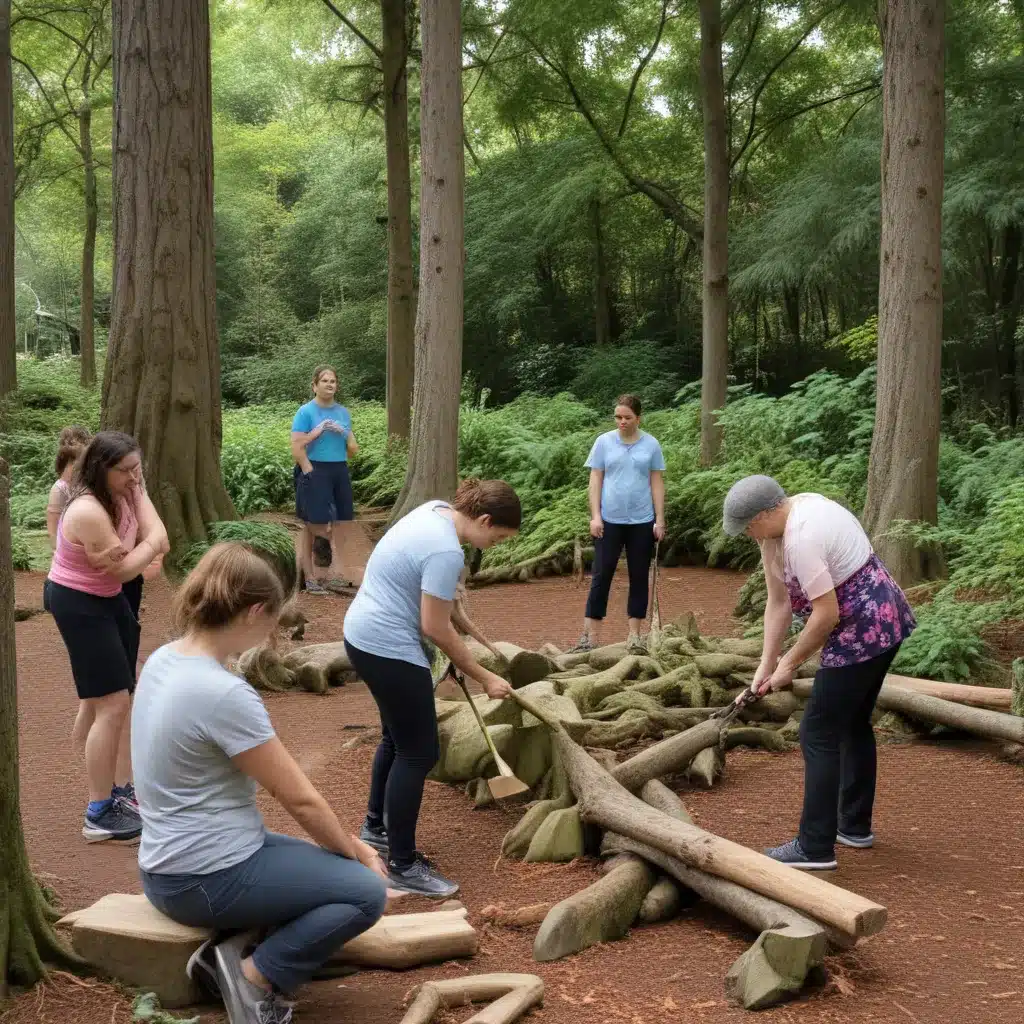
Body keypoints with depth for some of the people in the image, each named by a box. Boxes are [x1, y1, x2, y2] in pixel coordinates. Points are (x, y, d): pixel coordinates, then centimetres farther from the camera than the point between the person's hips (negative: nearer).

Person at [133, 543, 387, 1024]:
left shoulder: (162, 661, 1)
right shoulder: (224, 694, -27)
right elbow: (300, 800, -17)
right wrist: (355, 851, 2)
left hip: (169, 865, 9)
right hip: (205, 879, -9)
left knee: (327, 861, 22)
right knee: (367, 891, -5)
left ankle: (241, 944, 5)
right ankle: (255, 975, -7)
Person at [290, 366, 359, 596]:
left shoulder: (343, 412, 12)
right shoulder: (306, 412, -5)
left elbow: (353, 450, 14)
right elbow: (297, 449, -11)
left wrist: (345, 434, -4)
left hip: (339, 473, 5)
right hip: (315, 473, -5)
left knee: (338, 525, 7)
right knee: (312, 526, 1)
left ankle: (334, 576, 16)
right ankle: (308, 577, 8)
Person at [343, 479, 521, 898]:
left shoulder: (436, 510, 4)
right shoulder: (446, 552, -25)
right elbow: (435, 629, -19)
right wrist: (484, 677, -10)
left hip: (364, 636, 11)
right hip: (388, 651, -11)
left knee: (397, 738, 24)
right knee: (418, 753, -3)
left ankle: (375, 827, 41)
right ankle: (402, 866, 4)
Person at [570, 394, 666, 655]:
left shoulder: (651, 445, 3)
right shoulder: (604, 442, 2)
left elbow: (657, 484, 5)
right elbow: (595, 480, 2)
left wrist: (660, 520, 0)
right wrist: (595, 516, -5)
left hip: (641, 521, 1)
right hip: (609, 521, -1)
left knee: (639, 577, 6)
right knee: (601, 576, 0)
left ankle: (635, 635, 15)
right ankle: (589, 636, 2)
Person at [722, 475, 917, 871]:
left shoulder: (802, 538, -27)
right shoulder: (788, 516, 4)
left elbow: (826, 614, -24)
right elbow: (779, 602, 6)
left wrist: (790, 663, -11)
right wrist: (767, 664, 5)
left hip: (862, 632, -11)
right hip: (884, 621, 11)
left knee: (819, 734, -4)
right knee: (853, 723, 22)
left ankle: (814, 848, 1)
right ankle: (855, 826, 35)